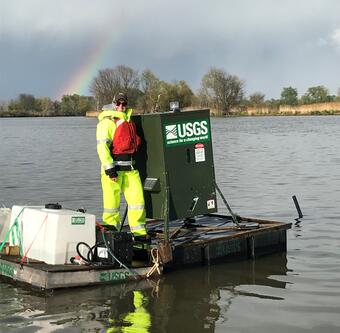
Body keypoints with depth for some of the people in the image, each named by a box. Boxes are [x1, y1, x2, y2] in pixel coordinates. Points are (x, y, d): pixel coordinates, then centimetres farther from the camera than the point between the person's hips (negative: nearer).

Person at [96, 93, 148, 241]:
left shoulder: (128, 120, 18)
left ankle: (139, 233, 10)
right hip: (113, 167, -7)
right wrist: (110, 169, -20)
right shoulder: (107, 122, -7)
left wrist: (134, 163, 28)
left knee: (137, 198, 3)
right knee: (112, 201, -1)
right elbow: (102, 147, -15)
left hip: (130, 168, 7)